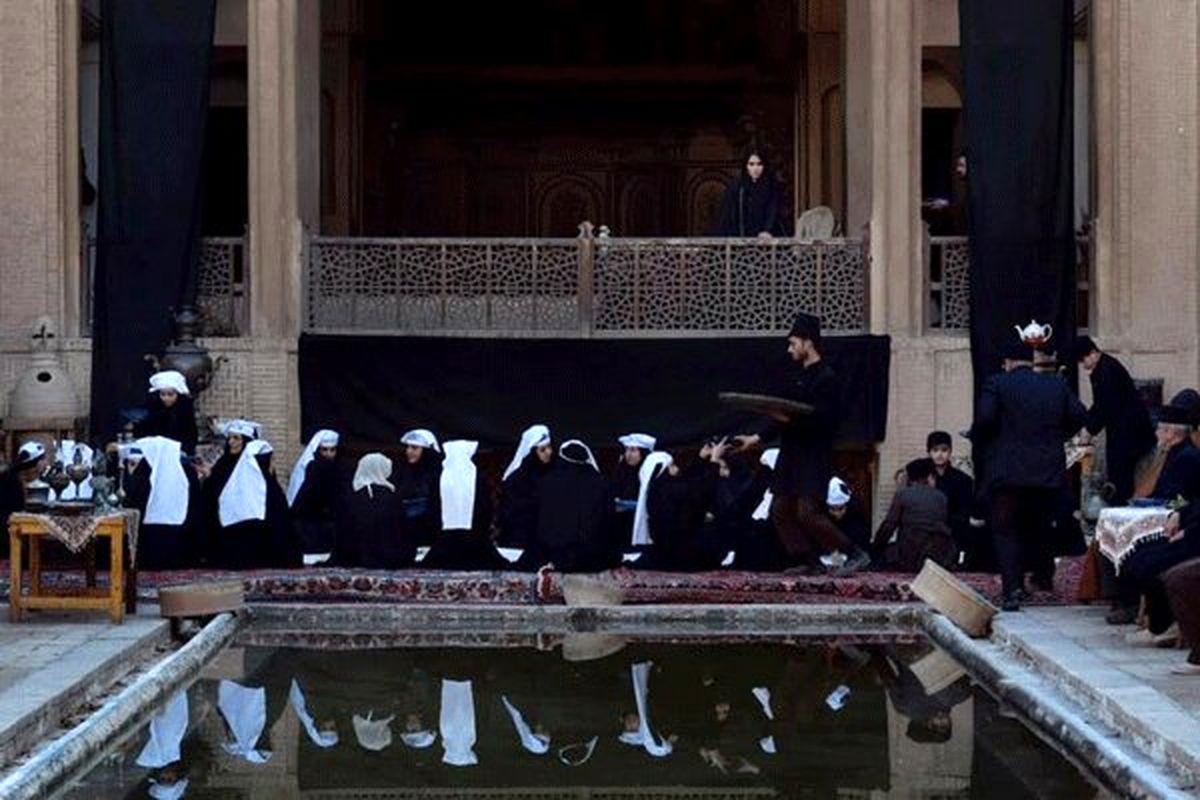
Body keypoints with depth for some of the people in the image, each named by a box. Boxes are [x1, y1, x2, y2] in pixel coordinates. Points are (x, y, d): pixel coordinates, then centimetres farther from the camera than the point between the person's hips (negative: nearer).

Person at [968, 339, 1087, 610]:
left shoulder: (996, 384, -4)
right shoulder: (1056, 386, 10)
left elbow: (985, 418, -16)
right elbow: (1079, 416, 5)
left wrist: (978, 442, 2)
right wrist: (1055, 437, 16)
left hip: (1008, 472, -4)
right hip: (1049, 472, 4)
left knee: (1006, 530, 1)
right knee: (1039, 527, 22)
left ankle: (1013, 587, -11)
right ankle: (1044, 575, 26)